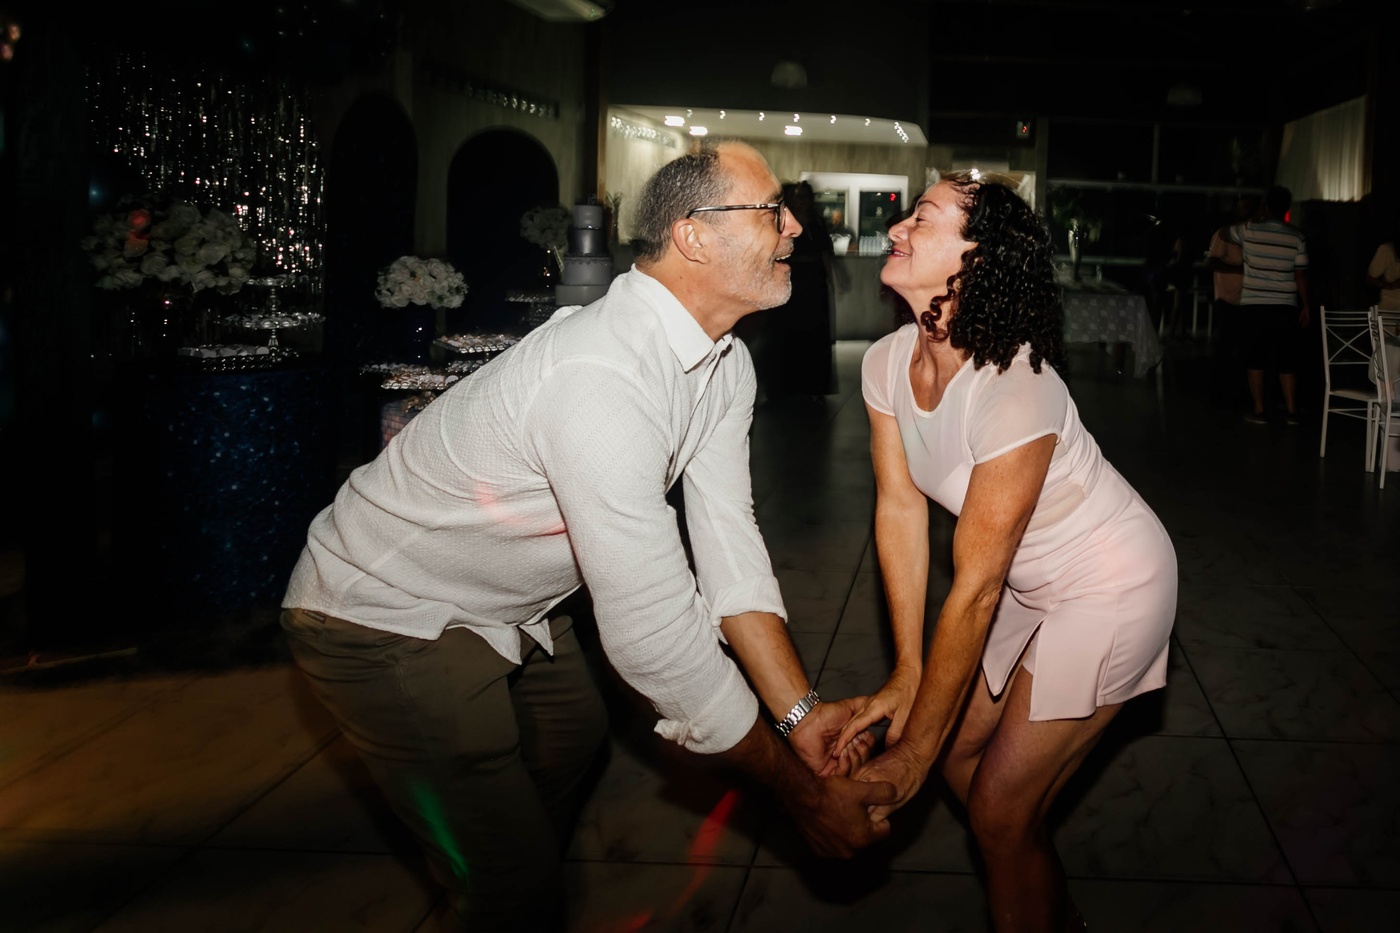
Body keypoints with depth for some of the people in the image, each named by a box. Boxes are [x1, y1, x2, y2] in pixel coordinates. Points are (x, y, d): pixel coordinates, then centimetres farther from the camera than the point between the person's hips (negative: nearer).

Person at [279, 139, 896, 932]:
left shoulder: (726, 364, -6)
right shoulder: (601, 377, -38)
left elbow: (727, 541, -6)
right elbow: (653, 629, -36)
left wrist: (798, 712, -15)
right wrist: (797, 788, -27)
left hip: (509, 600, 10)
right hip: (390, 620, -10)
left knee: (573, 743, 32)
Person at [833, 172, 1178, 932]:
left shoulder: (1014, 390, -35)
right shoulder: (886, 363, -12)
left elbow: (975, 587, -30)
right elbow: (899, 509, -6)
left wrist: (914, 757, -22)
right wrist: (906, 674, -8)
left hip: (1110, 587, -7)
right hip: (1030, 582, 7)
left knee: (1000, 809, -5)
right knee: (960, 749, 13)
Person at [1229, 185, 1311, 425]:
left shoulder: (1248, 230, -4)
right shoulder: (1297, 237, -3)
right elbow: (1301, 275, -3)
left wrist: (1256, 218, 29)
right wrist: (1306, 306, 6)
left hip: (1254, 305, -1)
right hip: (1285, 306, 1)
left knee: (1255, 359, 4)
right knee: (1286, 360, 7)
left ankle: (1258, 410, 4)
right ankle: (1291, 410, 9)